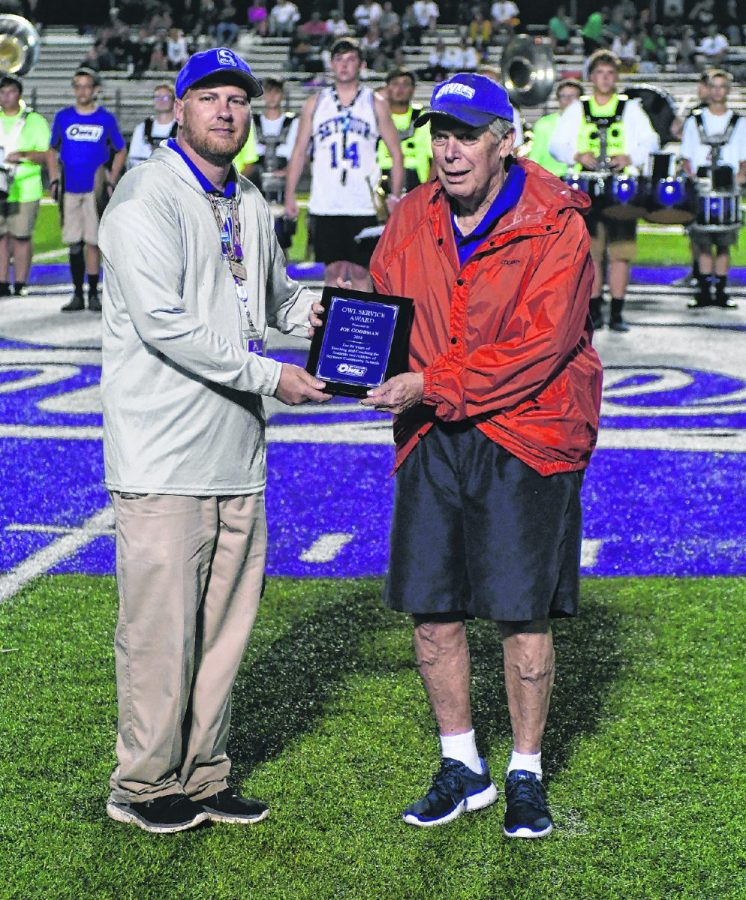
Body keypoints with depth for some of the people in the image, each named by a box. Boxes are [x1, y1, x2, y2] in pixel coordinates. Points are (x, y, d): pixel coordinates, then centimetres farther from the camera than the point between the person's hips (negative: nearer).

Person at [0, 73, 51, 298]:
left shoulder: (35, 121, 3)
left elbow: (48, 154, -2)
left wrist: (25, 155, -18)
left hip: (25, 190, -3)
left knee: (21, 237, -2)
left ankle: (20, 284, 3)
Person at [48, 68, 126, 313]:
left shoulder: (105, 118, 3)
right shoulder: (63, 117, 8)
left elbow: (121, 152, 11)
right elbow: (53, 151, 16)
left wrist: (111, 181, 2)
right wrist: (54, 179, 4)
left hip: (95, 189, -2)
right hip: (70, 189, 2)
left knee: (93, 242, -2)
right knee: (74, 244, 3)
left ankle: (93, 294, 6)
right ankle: (77, 295, 9)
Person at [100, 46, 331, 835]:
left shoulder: (249, 206, 16)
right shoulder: (146, 198, -10)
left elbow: (275, 292, 31)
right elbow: (162, 322, -19)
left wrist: (313, 312, 7)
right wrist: (268, 376, -17)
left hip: (237, 454, 8)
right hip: (163, 458, -8)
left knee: (225, 619, 11)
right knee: (161, 623, -3)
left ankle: (201, 776, 22)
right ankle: (144, 785, 11)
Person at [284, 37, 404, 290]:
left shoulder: (375, 103, 6)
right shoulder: (315, 103, 10)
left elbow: (396, 153, 7)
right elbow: (299, 152, 12)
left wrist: (395, 196, -3)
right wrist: (289, 195, 5)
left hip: (363, 204, -1)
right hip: (325, 204, 1)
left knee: (360, 272, -2)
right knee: (333, 271, 2)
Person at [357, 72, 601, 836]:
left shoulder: (554, 227, -11)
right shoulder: (411, 219, 6)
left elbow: (541, 343, -18)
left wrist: (434, 387, -22)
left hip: (526, 436, -5)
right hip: (432, 438, 5)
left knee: (522, 613, -1)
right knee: (429, 604, 6)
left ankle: (526, 776, 16)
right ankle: (461, 767, 23)